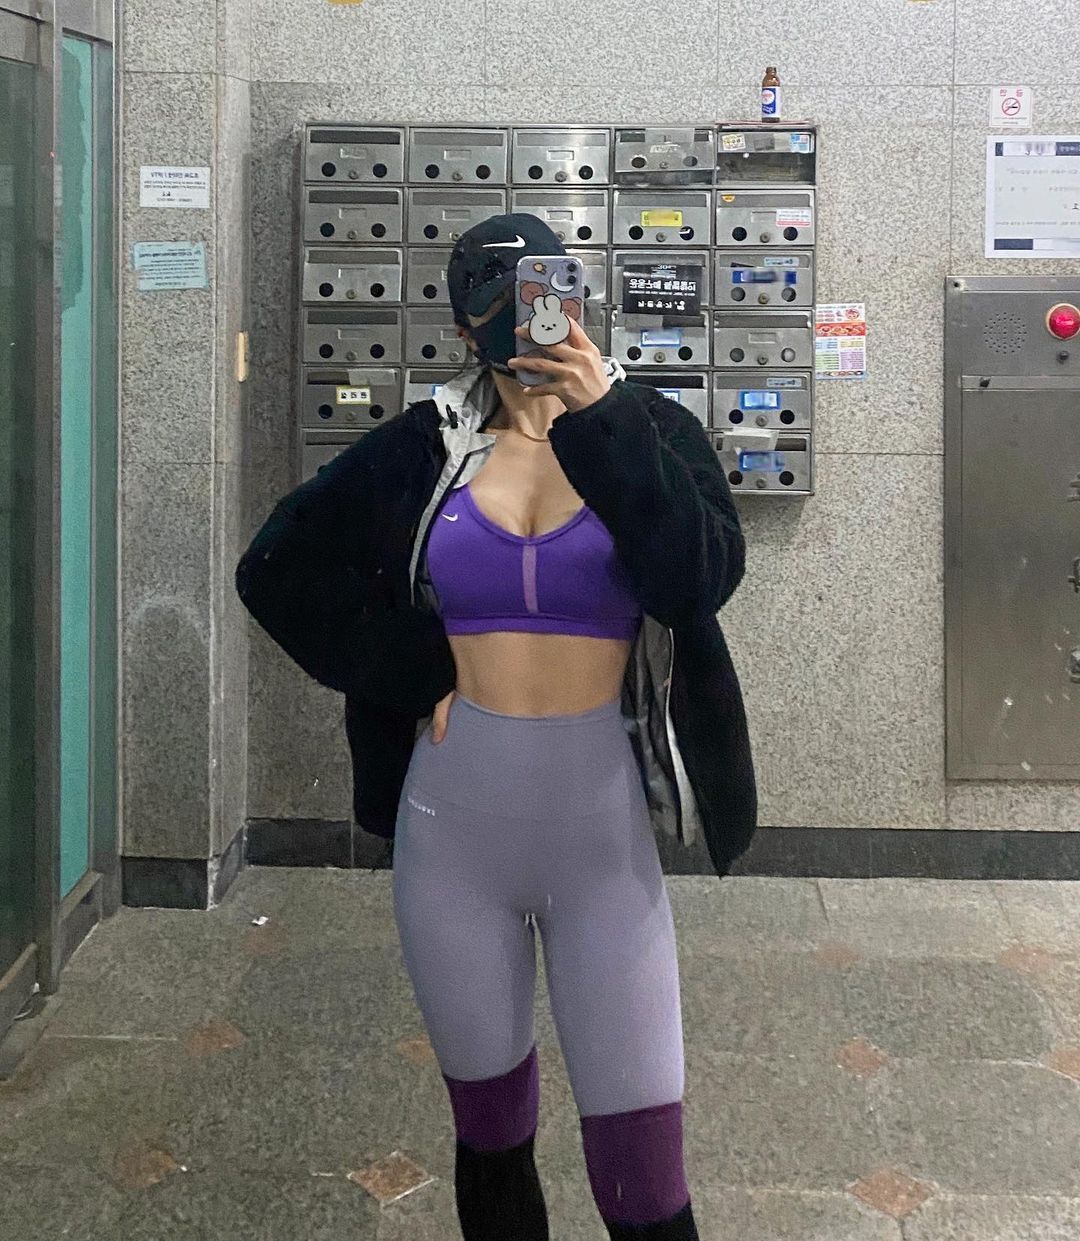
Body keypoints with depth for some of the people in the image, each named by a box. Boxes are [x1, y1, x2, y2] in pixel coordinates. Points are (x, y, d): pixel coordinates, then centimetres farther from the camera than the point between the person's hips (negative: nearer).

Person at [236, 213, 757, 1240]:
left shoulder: (649, 430, 2)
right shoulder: (426, 445, 6)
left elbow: (703, 576, -15)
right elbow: (278, 568, 6)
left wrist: (598, 418, -20)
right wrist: (417, 668, -1)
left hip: (603, 818, -2)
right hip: (454, 814, 2)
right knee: (487, 1123, 15)